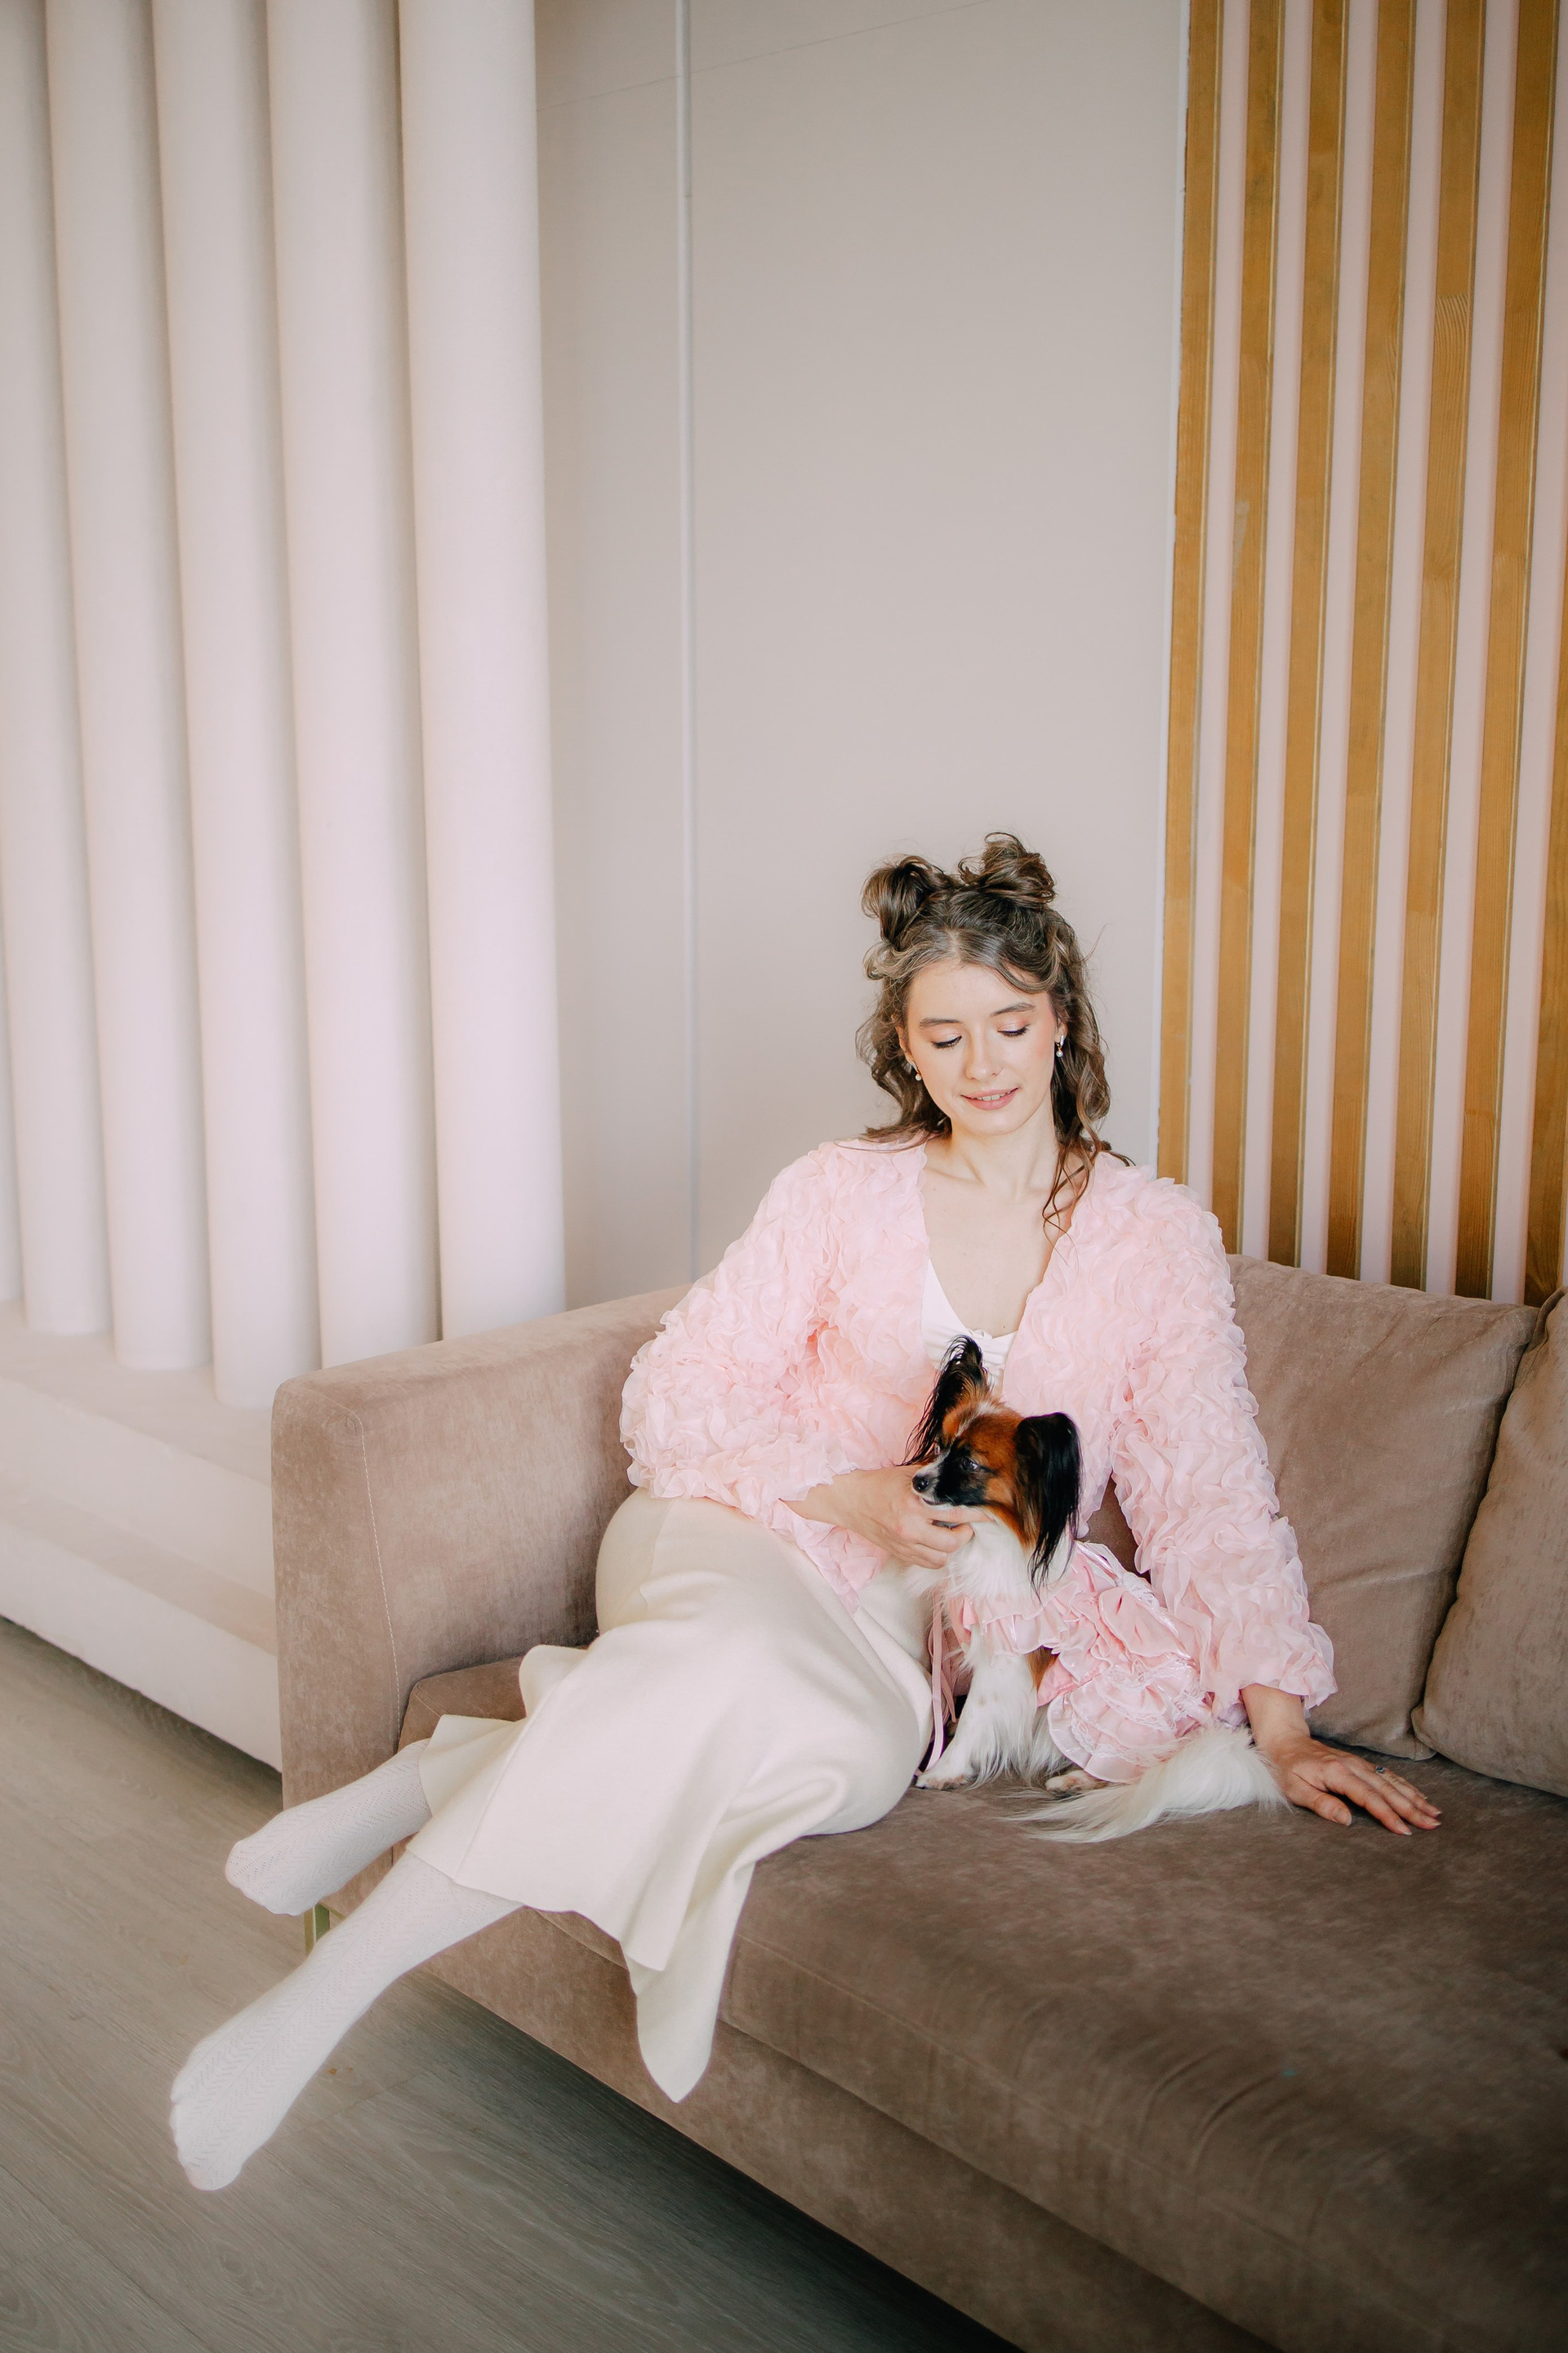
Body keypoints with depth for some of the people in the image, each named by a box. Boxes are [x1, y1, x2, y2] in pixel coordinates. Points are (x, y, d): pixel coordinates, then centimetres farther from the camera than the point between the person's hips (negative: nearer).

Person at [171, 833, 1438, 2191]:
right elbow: (673, 1403, 1)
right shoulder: (845, 1193, 1)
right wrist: (853, 1493, -14)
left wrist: (1282, 1724, -5)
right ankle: (336, 1984, -32)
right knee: (741, 1662, -38)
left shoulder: (1155, 1233, 4)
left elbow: (1208, 1488, 3)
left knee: (854, 1754, -36)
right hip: (740, 1539, -1)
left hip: (914, 1618, 1)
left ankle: (456, 1771, -24)